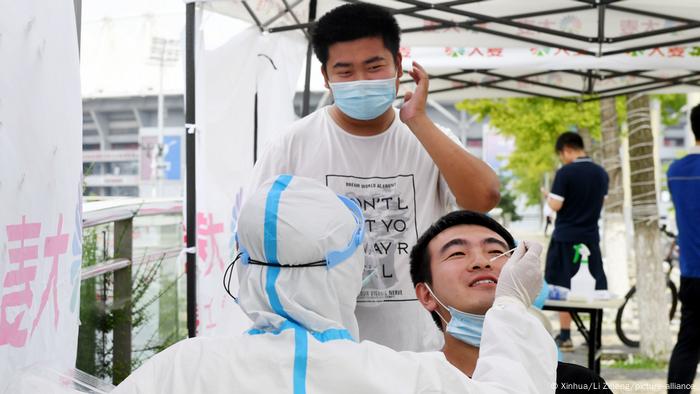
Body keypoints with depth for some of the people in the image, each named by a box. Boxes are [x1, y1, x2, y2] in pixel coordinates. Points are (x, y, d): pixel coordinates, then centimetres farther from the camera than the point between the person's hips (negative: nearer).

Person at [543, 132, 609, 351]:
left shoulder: (565, 173, -13)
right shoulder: (601, 174, 6)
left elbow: (556, 205, -14)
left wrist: (548, 196, 5)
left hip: (565, 238, -5)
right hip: (591, 237, 5)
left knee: (562, 287, 2)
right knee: (596, 287, 9)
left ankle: (565, 336, 1)